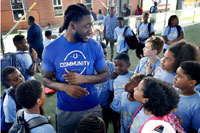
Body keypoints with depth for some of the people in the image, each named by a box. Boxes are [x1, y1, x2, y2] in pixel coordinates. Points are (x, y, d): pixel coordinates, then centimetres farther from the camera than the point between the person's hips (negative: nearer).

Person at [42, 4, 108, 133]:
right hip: (65, 110, 0)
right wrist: (65, 87, -24)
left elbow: (104, 75, -4)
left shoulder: (95, 46, -11)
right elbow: (46, 79, -3)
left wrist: (83, 78, -23)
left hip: (92, 107, 1)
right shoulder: (51, 49, -13)